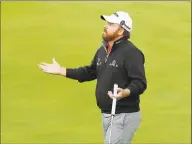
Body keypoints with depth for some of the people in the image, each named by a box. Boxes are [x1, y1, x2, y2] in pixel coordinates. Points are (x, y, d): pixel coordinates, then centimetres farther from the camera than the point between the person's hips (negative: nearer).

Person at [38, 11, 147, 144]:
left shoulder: (131, 52, -17)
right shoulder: (103, 50, 10)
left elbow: (140, 83, -22)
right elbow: (90, 72, 21)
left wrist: (125, 92, -42)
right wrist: (61, 70, 19)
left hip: (125, 116, -9)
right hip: (106, 115, 9)